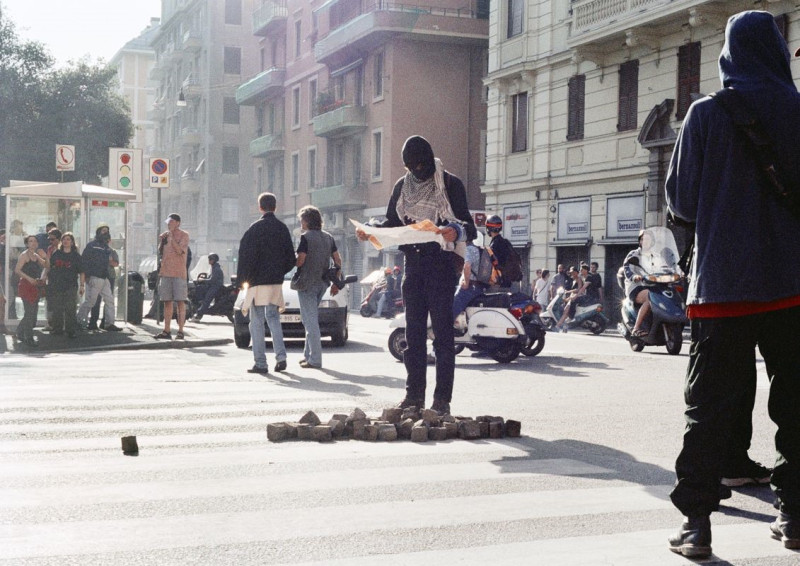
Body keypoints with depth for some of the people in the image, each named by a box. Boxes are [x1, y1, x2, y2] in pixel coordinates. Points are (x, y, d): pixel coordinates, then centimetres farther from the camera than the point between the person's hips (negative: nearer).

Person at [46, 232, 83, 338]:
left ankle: (70, 330, -1)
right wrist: (47, 279, 11)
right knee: (56, 308, 7)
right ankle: (57, 328, 16)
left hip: (70, 286, -3)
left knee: (70, 309, -5)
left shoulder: (76, 256, 4)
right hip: (56, 285, 3)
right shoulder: (56, 254, 11)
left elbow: (81, 272, 4)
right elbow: (48, 268, 17)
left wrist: (82, 285, -2)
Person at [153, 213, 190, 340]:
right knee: (167, 302, 7)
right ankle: (166, 331, 11)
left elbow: (179, 250, -15)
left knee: (180, 301, -4)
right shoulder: (164, 235, 14)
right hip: (165, 272, 6)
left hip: (179, 273, -6)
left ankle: (180, 331, -2)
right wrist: (162, 242, 0)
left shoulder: (184, 235, -2)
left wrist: (171, 236, -13)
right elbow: (160, 253, 18)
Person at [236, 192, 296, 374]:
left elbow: (247, 255, -13)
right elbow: (290, 256, 9)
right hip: (277, 281, 5)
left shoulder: (256, 228, -11)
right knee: (273, 318, 16)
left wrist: (242, 278, -4)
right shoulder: (282, 228, 5)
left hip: (258, 281, -5)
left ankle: (260, 363, -1)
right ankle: (281, 357, 6)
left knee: (257, 322, 0)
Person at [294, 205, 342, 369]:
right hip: (322, 283, 7)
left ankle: (315, 359, -8)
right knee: (312, 319, 18)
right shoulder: (328, 237, 11)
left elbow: (300, 260, -18)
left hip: (307, 283, -7)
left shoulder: (306, 237, -11)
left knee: (310, 320, -6)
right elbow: (338, 261, 10)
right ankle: (308, 355, 22)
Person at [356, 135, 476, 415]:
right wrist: (370, 232, -4)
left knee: (442, 331, -4)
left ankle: (442, 398, -1)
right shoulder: (402, 186, 13)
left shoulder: (450, 184, -3)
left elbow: (469, 226, -8)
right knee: (413, 331, 7)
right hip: (413, 264, 5)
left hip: (441, 265, -5)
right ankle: (414, 394, 13)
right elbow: (392, 223, 16)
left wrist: (457, 231, -31)